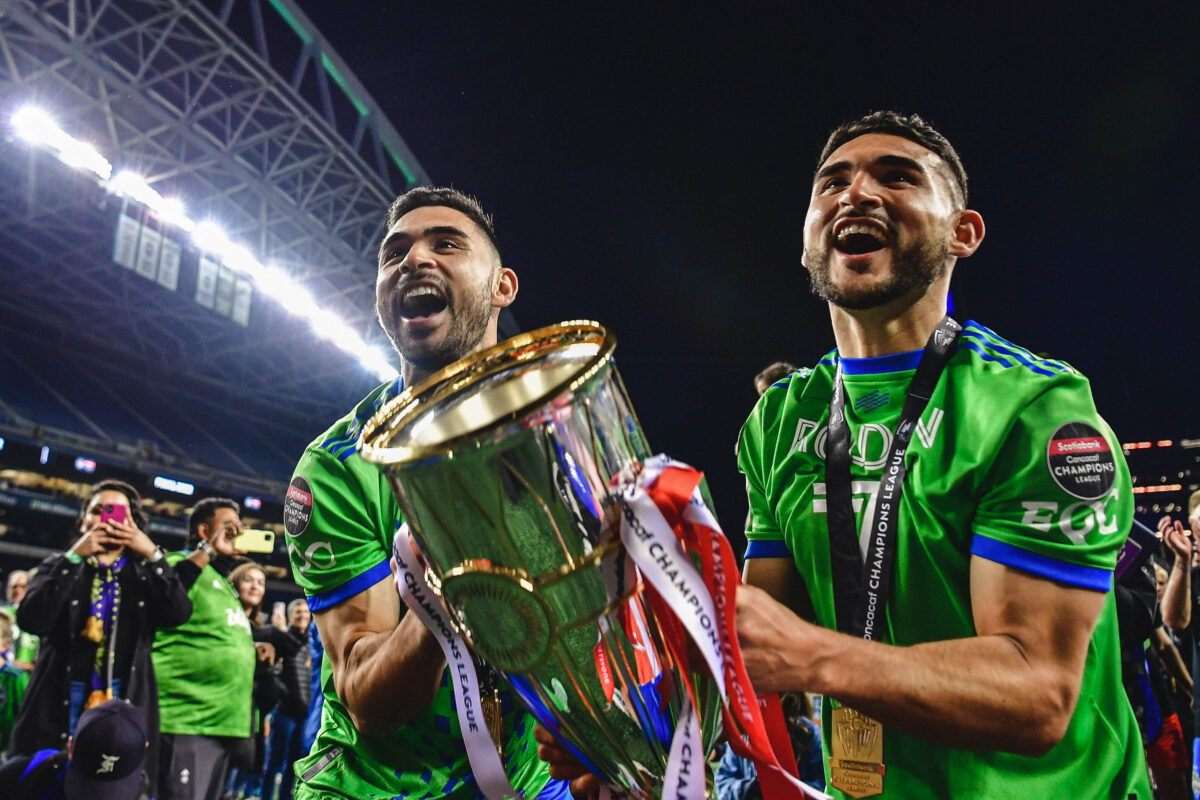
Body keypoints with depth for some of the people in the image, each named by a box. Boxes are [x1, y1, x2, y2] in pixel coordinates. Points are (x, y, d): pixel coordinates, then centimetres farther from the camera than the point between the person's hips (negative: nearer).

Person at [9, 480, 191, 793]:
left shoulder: (146, 575, 11)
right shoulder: (58, 566, 11)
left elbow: (179, 612, -8)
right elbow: (32, 619, -8)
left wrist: (152, 554, -14)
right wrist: (75, 556, -12)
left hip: (125, 704, 0)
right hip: (57, 703, 0)